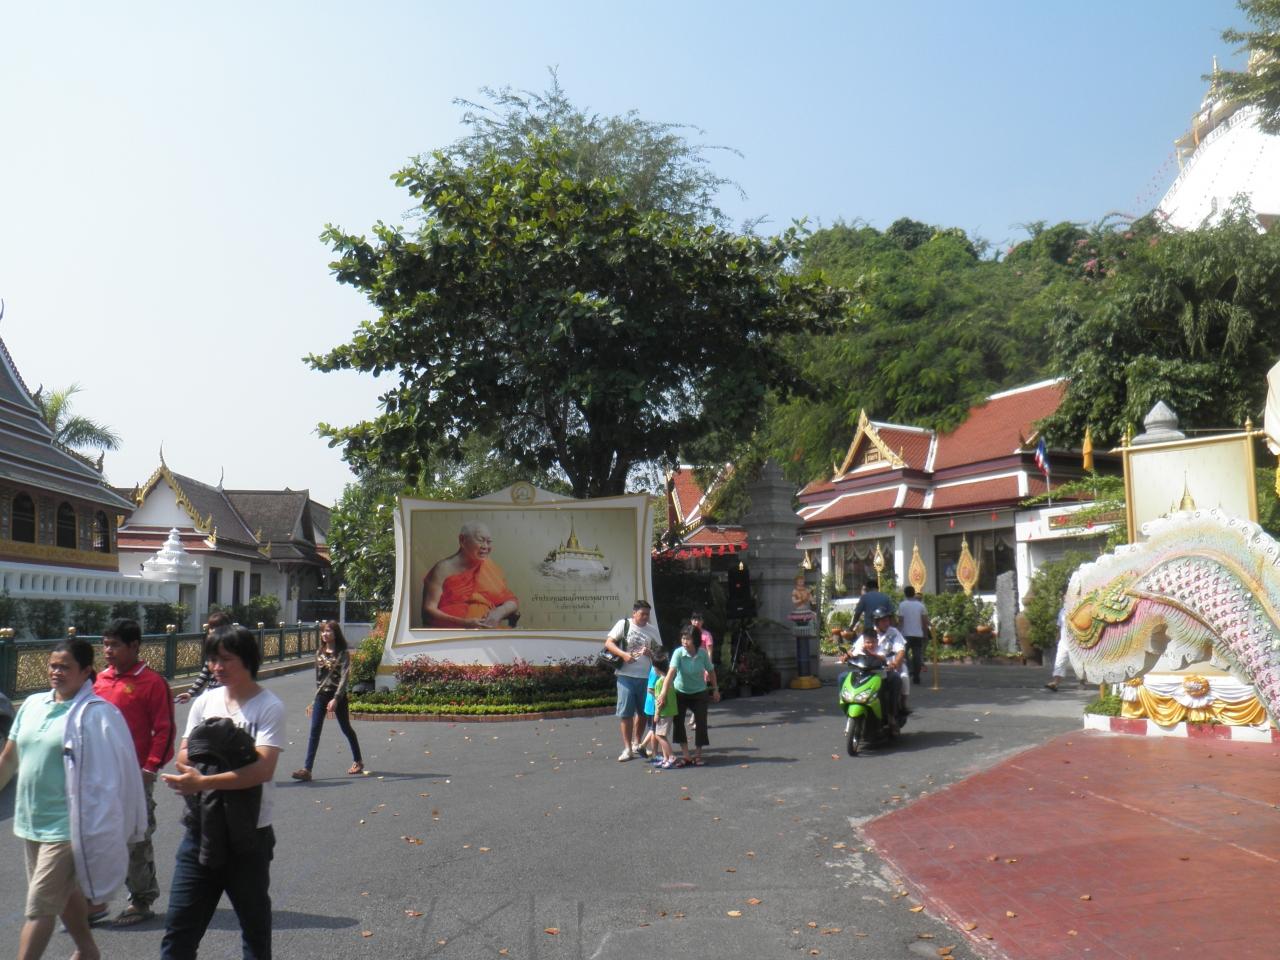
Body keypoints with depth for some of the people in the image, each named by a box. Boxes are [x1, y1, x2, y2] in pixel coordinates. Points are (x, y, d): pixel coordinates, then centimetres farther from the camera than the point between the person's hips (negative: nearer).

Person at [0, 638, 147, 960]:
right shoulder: (33, 705, 7)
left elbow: (111, 774, -14)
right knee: (64, 893, 22)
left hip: (66, 827, -7)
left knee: (39, 907, -5)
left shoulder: (96, 713, -13)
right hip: (32, 821, 7)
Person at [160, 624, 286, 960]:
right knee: (179, 926, 7)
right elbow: (183, 756, 7)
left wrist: (204, 782, -28)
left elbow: (263, 769, -22)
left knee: (255, 925, 13)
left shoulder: (269, 707, -11)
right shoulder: (205, 701, 6)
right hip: (201, 828, 5)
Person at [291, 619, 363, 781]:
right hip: (321, 695, 5)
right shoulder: (319, 653, 8)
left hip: (338, 695, -5)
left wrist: (336, 699, -24)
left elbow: (344, 677, -17)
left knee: (346, 729, 10)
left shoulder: (343, 653, -10)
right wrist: (316, 696, 18)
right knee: (314, 731, -5)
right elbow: (318, 676, 16)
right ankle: (307, 769, -8)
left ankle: (357, 761, 28)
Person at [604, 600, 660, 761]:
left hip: (646, 676, 3)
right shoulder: (623, 624, -2)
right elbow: (608, 643, -5)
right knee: (625, 712, -3)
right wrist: (623, 654, -19)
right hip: (626, 675, -3)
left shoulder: (653, 630, 7)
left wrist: (650, 653, -12)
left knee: (643, 711, 12)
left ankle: (636, 744, 29)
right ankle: (627, 749, 3)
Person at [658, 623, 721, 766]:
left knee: (701, 723, -3)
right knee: (678, 722, -9)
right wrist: (663, 693, -48)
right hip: (680, 693, -1)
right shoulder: (678, 653, -24)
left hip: (699, 693, 1)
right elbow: (671, 672, -37)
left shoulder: (702, 653, -17)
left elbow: (711, 671, 0)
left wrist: (715, 690, 5)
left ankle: (698, 755, 11)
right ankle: (685, 756, -1)